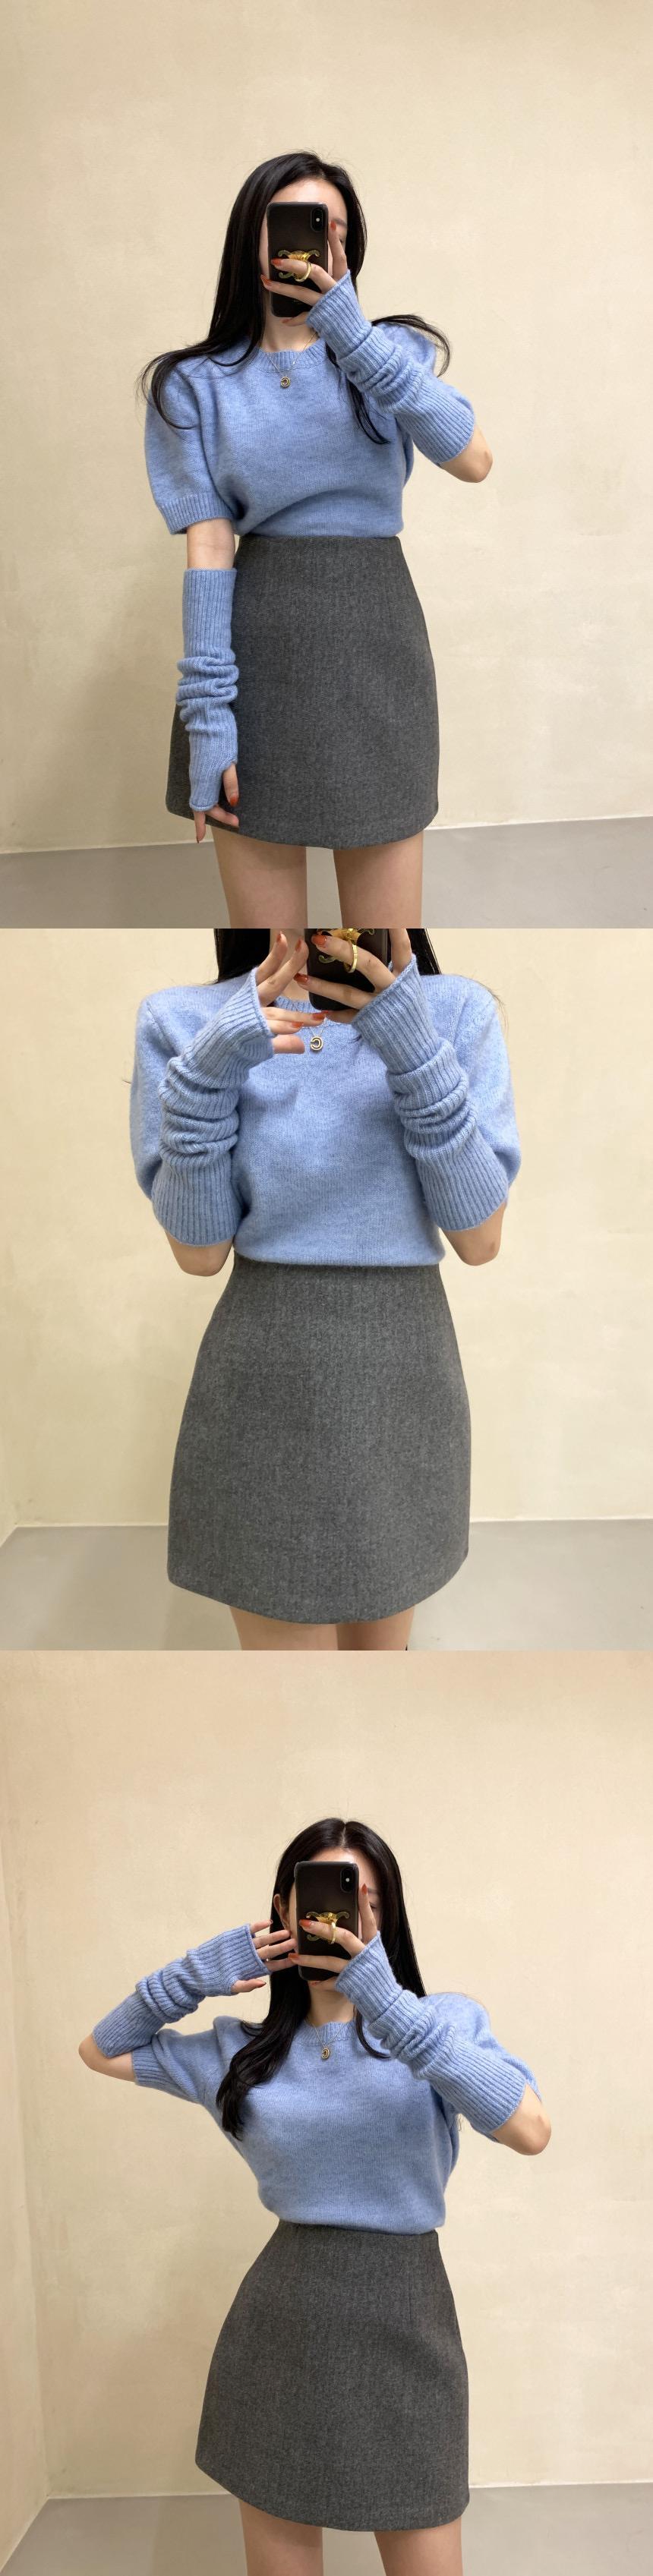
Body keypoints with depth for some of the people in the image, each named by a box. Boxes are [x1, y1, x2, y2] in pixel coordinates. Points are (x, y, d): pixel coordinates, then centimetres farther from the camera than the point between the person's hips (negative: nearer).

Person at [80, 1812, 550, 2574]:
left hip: (404, 2318, -2)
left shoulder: (447, 2022, -5)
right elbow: (100, 2051, 15)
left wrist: (388, 2005, -31)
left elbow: (531, 2130, -24)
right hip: (281, 2319, 3)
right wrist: (195, 1976, -3)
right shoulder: (244, 2051, 4)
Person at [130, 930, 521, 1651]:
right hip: (266, 1387, -1)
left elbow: (479, 1239, -12)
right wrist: (208, 1069, -24)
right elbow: (198, 1252, -9)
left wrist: (414, 1048, -25)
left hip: (404, 1381, 2)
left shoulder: (459, 1013, -6)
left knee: (379, 1640, 18)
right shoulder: (183, 1022, -6)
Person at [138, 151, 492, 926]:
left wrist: (354, 336, -16)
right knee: (259, 911, 0)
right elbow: (208, 549, -4)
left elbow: (473, 461, -10)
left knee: (387, 899, 0)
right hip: (257, 651, -1)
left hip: (377, 639, 1)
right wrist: (206, 712, -13)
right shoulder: (196, 384, 6)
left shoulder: (390, 351, 9)